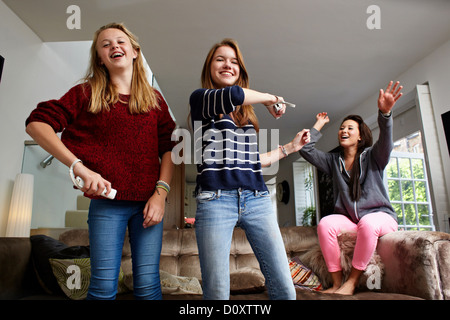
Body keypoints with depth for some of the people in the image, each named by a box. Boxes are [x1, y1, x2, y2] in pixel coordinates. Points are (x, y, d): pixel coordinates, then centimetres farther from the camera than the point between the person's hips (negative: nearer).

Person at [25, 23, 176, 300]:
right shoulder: (87, 94, 5)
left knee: (148, 285, 4)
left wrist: (161, 193, -6)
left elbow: (169, 149, 5)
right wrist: (79, 167, -15)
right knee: (104, 287, 3)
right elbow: (37, 123, -3)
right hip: (107, 202, -1)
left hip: (148, 202, 1)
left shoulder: (154, 99, 9)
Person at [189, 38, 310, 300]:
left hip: (257, 198, 5)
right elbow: (232, 95, -16)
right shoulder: (199, 99, 7)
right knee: (217, 292, -1)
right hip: (216, 198, -4)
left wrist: (290, 147, 25)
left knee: (284, 287, 1)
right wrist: (270, 98, 1)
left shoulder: (246, 113, 23)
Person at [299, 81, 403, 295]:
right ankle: (336, 282, -22)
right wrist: (318, 126, 10)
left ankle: (352, 282, -23)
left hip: (379, 215, -2)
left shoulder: (372, 157, 4)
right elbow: (306, 150, 6)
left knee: (368, 223, -38)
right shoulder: (334, 161, 13)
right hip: (348, 218, 3)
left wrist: (385, 113, -36)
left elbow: (386, 142, -18)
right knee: (325, 224, -30)